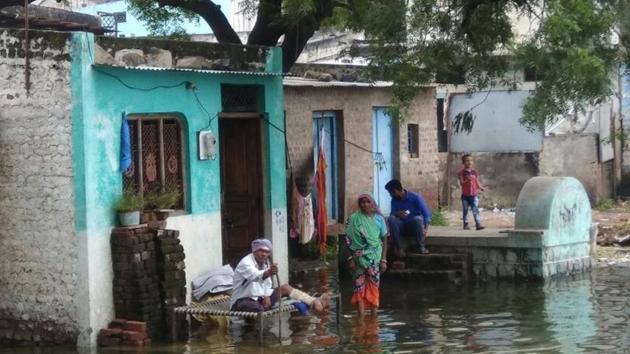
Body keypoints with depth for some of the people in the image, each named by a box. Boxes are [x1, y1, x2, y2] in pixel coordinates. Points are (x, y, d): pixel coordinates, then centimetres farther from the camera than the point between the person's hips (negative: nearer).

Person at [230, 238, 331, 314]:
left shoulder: (265, 263, 8)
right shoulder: (245, 263, -20)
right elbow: (256, 276, -41)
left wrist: (267, 297, -9)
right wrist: (268, 273, -62)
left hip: (258, 299, 7)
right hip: (242, 302, -7)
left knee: (285, 287, -5)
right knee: (258, 308, -39)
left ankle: (314, 303, -15)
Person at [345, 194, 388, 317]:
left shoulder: (379, 219, 3)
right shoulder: (354, 219, -1)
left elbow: (384, 240, 5)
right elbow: (349, 240, -2)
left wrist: (383, 260, 0)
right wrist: (351, 258, -8)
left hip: (375, 258, 1)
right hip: (359, 258, -1)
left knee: (373, 287, 1)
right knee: (359, 287, -3)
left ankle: (374, 316, 8)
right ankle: (361, 318, -1)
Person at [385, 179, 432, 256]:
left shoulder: (415, 197, -9)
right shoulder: (394, 200, 3)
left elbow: (426, 214, -16)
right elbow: (392, 214, -4)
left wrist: (425, 229, -32)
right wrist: (397, 214, -29)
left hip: (415, 226, -3)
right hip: (402, 227, 3)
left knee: (418, 218, -36)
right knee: (391, 218, -28)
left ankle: (420, 247, -25)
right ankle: (398, 248, -27)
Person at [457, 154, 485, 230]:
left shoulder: (474, 172, 8)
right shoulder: (462, 173, -4)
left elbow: (477, 182, 11)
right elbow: (461, 183, -10)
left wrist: (480, 187, -8)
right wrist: (466, 181, -30)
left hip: (474, 195, 2)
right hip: (465, 195, -2)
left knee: (475, 210, -5)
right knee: (465, 210, 7)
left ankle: (478, 224, -9)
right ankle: (465, 224, 16)